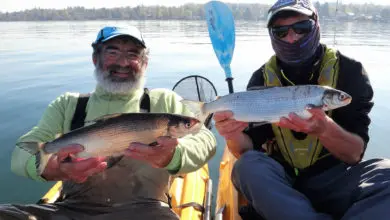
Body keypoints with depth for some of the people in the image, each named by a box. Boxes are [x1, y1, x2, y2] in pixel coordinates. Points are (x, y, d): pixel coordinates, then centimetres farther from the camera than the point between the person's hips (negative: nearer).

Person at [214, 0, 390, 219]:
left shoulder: (348, 70, -8)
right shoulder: (262, 78, -3)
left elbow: (355, 154, -13)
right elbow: (248, 150, -8)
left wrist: (324, 128, -34)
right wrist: (235, 135, -31)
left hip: (334, 180, -1)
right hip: (281, 180, 2)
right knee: (248, 167, -30)